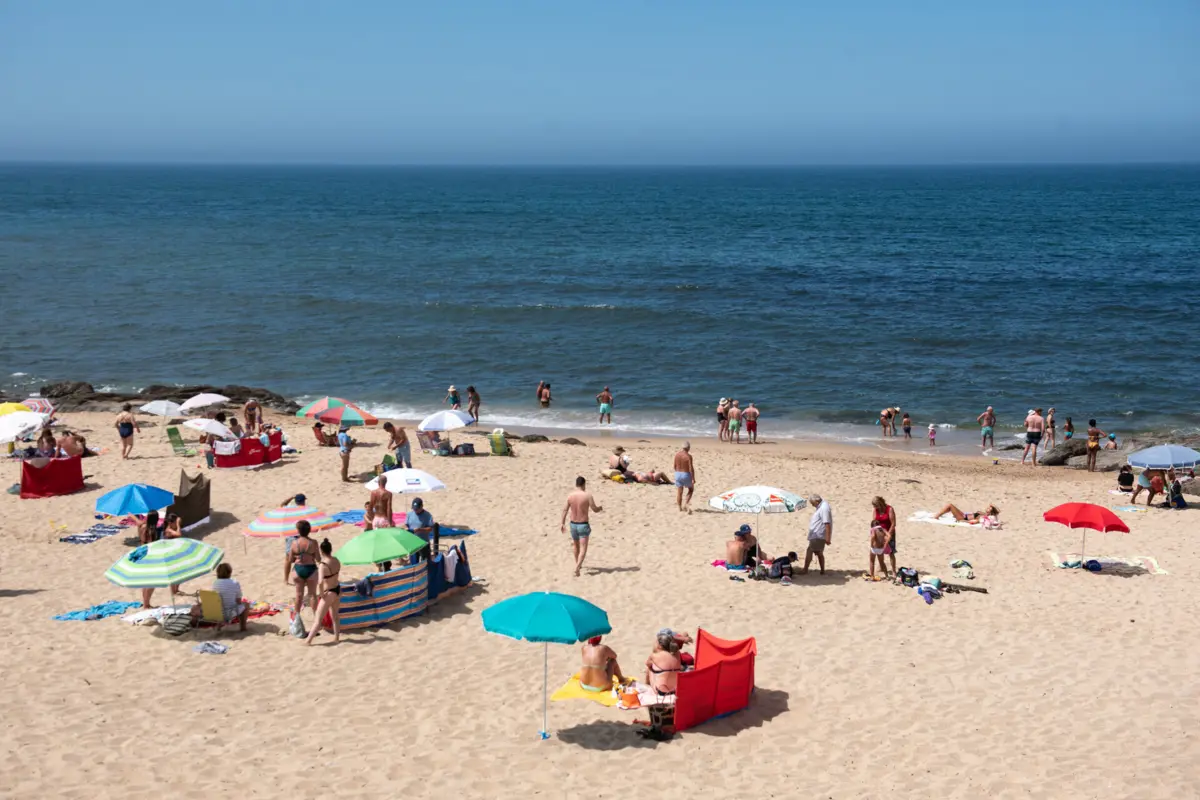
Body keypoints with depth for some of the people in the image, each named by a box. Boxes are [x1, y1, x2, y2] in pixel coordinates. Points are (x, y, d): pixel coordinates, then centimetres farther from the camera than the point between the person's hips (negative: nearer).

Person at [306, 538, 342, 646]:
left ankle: (308, 640, 10)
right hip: (338, 590, 7)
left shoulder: (323, 565, -25)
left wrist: (321, 593, -23)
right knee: (335, 617, 23)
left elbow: (320, 581, -37)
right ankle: (336, 638, 32)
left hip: (329, 593, -7)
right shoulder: (336, 561, -3)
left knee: (318, 620, 3)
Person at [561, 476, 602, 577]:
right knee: (583, 548, -3)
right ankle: (577, 568, -20)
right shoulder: (587, 495, -15)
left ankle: (577, 564, 44)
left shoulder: (570, 496, -3)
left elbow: (565, 510, 1)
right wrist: (600, 508, 12)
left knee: (575, 545, 26)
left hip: (573, 524, 5)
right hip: (583, 525, -5)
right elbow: (595, 509, -11)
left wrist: (563, 523, 9)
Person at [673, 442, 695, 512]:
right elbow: (691, 468, -20)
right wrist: (693, 479, -15)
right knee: (691, 489, 19)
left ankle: (679, 507, 17)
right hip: (686, 475, -4)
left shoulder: (677, 454, -2)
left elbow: (675, 466, 7)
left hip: (678, 474, 4)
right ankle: (686, 503, 4)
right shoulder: (688, 456, -18)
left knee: (679, 492, 12)